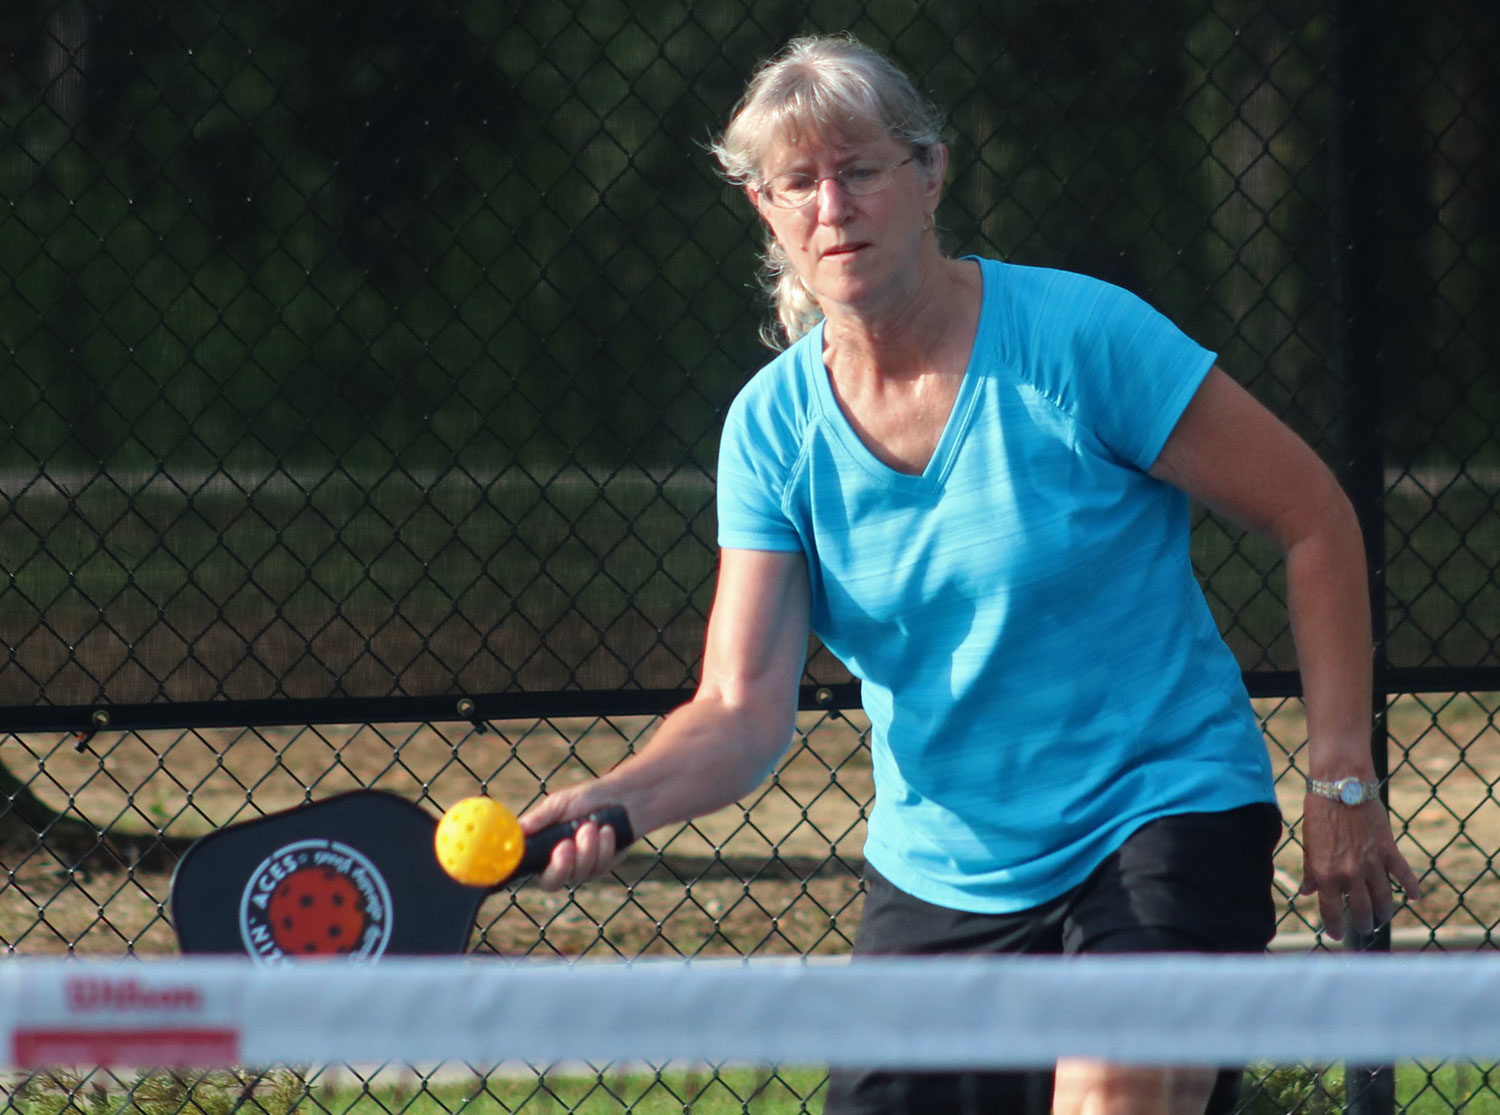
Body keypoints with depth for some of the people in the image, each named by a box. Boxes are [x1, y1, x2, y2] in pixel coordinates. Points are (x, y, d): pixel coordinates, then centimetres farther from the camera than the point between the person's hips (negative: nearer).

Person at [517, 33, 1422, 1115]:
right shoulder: (773, 428, -3)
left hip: (1162, 817, -5)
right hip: (936, 867, 5)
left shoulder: (1078, 337, -14)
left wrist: (1342, 780, -9)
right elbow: (743, 710, -10)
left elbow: (1314, 518, -7)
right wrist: (617, 800, -31)